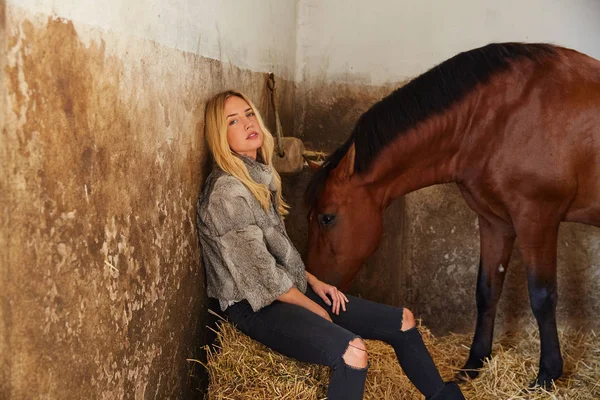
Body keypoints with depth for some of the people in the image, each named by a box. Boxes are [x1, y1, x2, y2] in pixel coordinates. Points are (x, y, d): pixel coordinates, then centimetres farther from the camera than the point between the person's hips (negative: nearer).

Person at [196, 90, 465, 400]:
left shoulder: (259, 176, 10)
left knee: (402, 321, 5)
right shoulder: (227, 192, -19)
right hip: (256, 306, -9)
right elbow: (262, 275, -19)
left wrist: (312, 281, 8)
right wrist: (315, 309, -9)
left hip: (290, 290, 9)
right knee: (352, 351, -34)